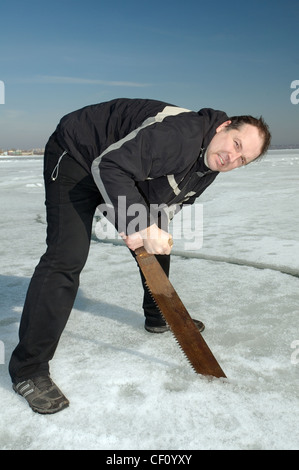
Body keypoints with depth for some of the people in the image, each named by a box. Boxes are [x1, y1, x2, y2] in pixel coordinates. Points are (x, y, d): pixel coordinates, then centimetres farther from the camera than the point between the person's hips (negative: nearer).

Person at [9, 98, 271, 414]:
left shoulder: (208, 167, -3)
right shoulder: (182, 133, -33)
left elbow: (171, 201, 4)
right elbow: (109, 166, -37)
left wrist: (149, 227, -18)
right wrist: (143, 227, -40)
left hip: (129, 175, 9)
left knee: (160, 242, 12)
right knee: (67, 258, -20)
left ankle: (159, 317, 34)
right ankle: (28, 369, -11)